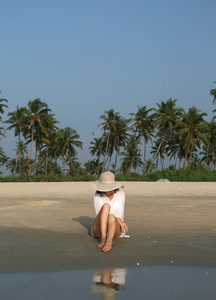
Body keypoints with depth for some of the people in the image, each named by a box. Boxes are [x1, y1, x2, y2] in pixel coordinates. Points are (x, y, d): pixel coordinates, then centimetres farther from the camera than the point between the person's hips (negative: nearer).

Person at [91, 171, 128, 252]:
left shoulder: (120, 194, 9)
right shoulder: (97, 198, 2)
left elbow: (120, 215, 11)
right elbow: (101, 216, -9)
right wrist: (119, 221, -19)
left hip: (115, 228, 1)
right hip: (99, 229, -1)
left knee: (111, 218, -37)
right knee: (106, 206, -31)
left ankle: (109, 241, -64)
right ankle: (103, 238, -45)